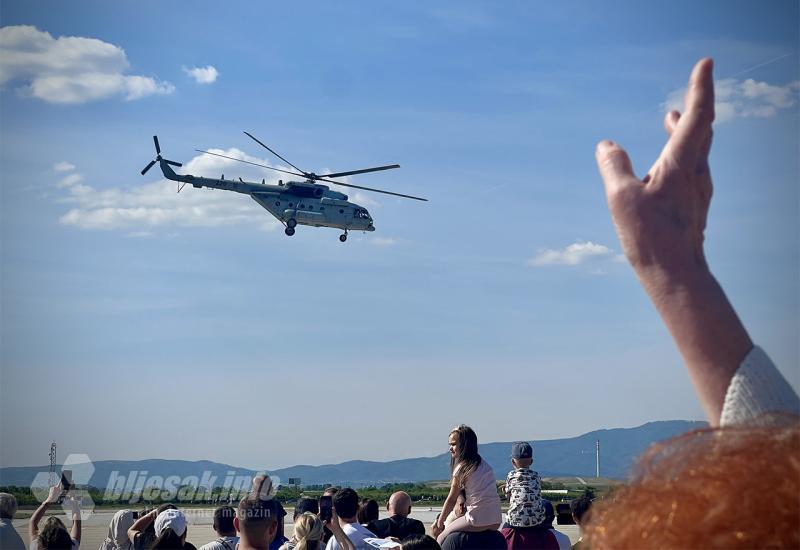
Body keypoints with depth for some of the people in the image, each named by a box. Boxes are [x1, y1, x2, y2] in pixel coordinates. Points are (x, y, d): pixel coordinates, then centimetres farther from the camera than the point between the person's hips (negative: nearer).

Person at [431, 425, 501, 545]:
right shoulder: (485, 465, 15)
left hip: (478, 521, -7)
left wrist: (439, 523, 12)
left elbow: (451, 500, 1)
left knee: (441, 538, 10)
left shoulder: (461, 468, -5)